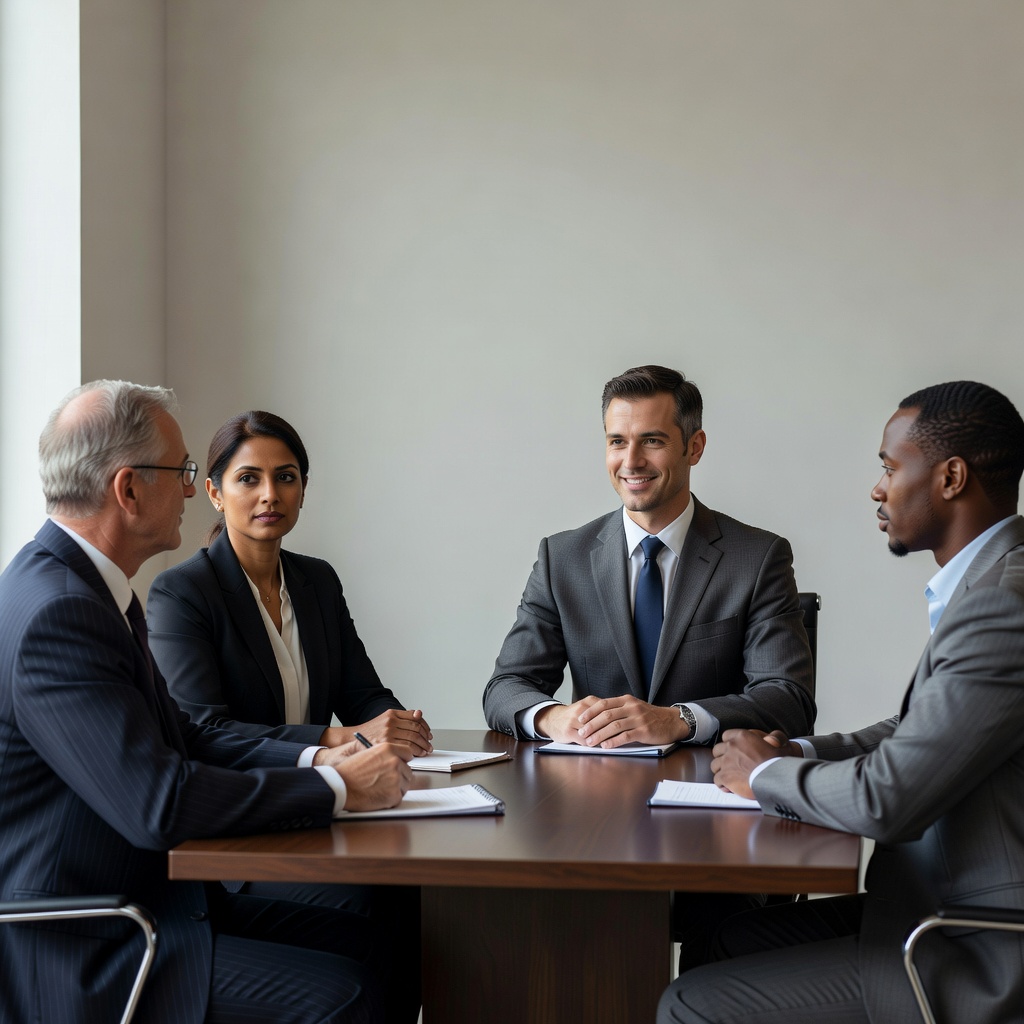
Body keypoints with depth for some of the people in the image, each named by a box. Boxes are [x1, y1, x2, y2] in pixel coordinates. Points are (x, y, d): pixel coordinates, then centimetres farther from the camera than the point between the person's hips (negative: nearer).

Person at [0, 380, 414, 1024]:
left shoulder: (88, 585, 10)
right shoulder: (54, 614, -23)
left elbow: (178, 736, 15)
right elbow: (157, 803, -29)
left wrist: (314, 760, 1)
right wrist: (337, 788, -19)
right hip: (78, 950, -10)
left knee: (355, 939, 5)